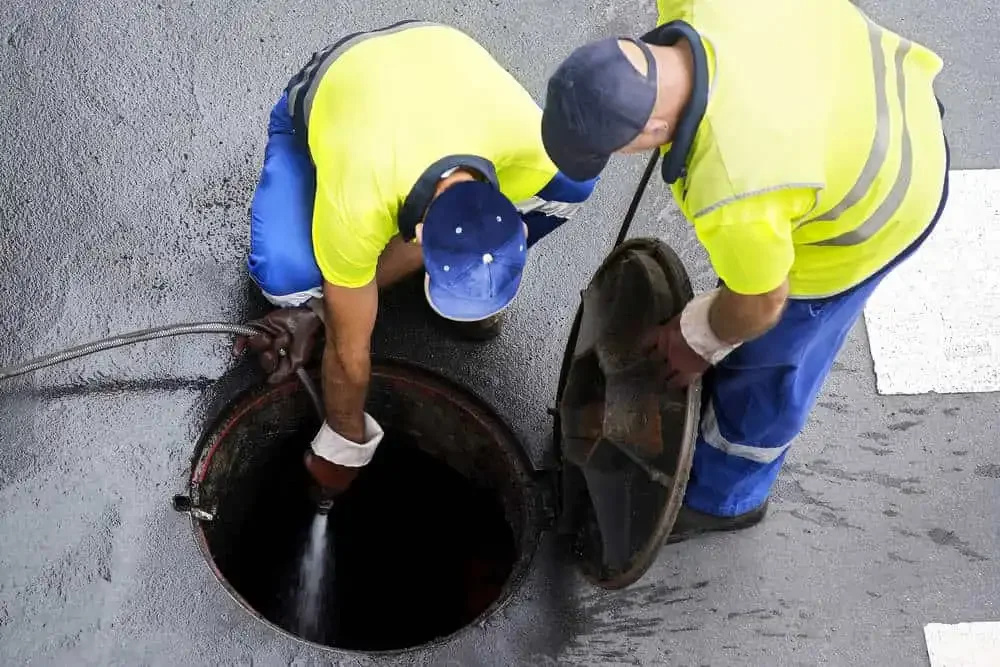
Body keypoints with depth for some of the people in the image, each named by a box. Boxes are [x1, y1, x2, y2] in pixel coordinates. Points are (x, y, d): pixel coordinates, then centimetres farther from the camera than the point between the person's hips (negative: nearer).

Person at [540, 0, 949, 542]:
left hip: (869, 209, -7)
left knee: (766, 358, 16)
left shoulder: (733, 192, -43)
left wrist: (697, 339, -2)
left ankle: (723, 497, 44)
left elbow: (760, 304, -22)